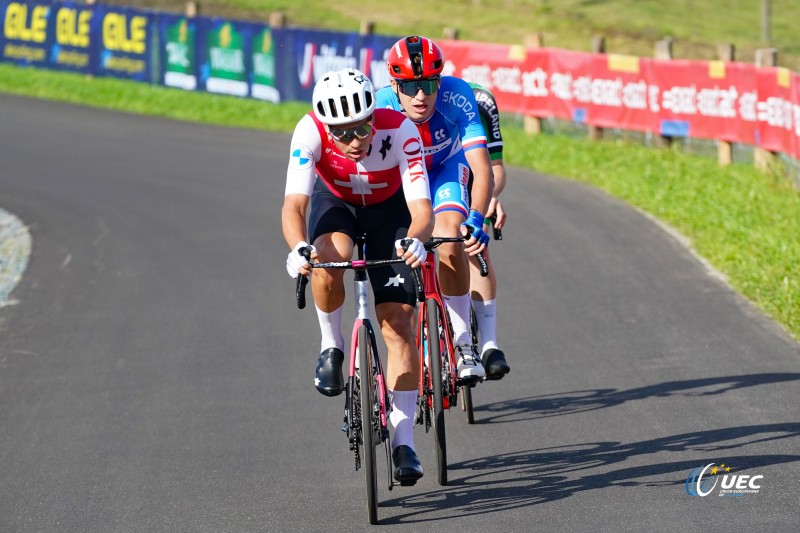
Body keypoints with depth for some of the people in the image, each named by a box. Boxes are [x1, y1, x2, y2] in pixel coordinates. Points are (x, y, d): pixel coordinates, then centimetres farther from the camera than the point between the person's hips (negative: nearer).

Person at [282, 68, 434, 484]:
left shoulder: (399, 130, -37)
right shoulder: (311, 131, -35)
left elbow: (421, 208, -41)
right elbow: (294, 203, -41)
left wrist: (415, 241, -64)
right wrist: (298, 248, -61)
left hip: (389, 208, 0)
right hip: (335, 201, 1)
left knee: (398, 322, -10)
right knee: (328, 260, -35)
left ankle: (403, 440, -2)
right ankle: (332, 347, -7)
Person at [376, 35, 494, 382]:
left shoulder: (457, 97, -34)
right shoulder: (381, 109, -33)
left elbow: (481, 167, -37)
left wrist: (476, 219, -52)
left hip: (446, 168, -1)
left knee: (450, 243, -26)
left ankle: (463, 342, -14)